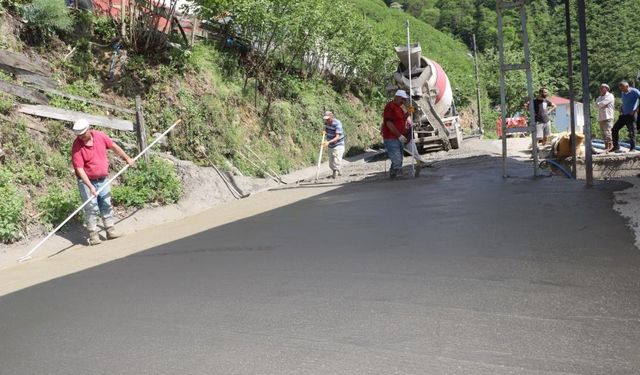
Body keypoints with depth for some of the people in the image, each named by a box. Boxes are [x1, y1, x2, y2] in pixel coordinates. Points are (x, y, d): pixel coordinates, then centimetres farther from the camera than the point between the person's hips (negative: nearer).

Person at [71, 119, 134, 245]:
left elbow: (114, 147, 10)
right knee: (91, 208, -6)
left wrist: (127, 158, 17)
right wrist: (90, 186, -28)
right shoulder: (77, 146, -19)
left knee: (107, 206, 10)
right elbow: (79, 169, -22)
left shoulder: (100, 136, -7)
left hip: (103, 179, 5)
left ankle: (111, 231, 19)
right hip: (87, 181, -4)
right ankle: (93, 235, 0)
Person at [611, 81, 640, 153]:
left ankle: (632, 149, 0)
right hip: (623, 115, 8)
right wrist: (621, 109, 13)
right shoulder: (623, 93, 14)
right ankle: (616, 147, 9)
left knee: (632, 132, -6)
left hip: (631, 115, -8)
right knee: (614, 129, 4)